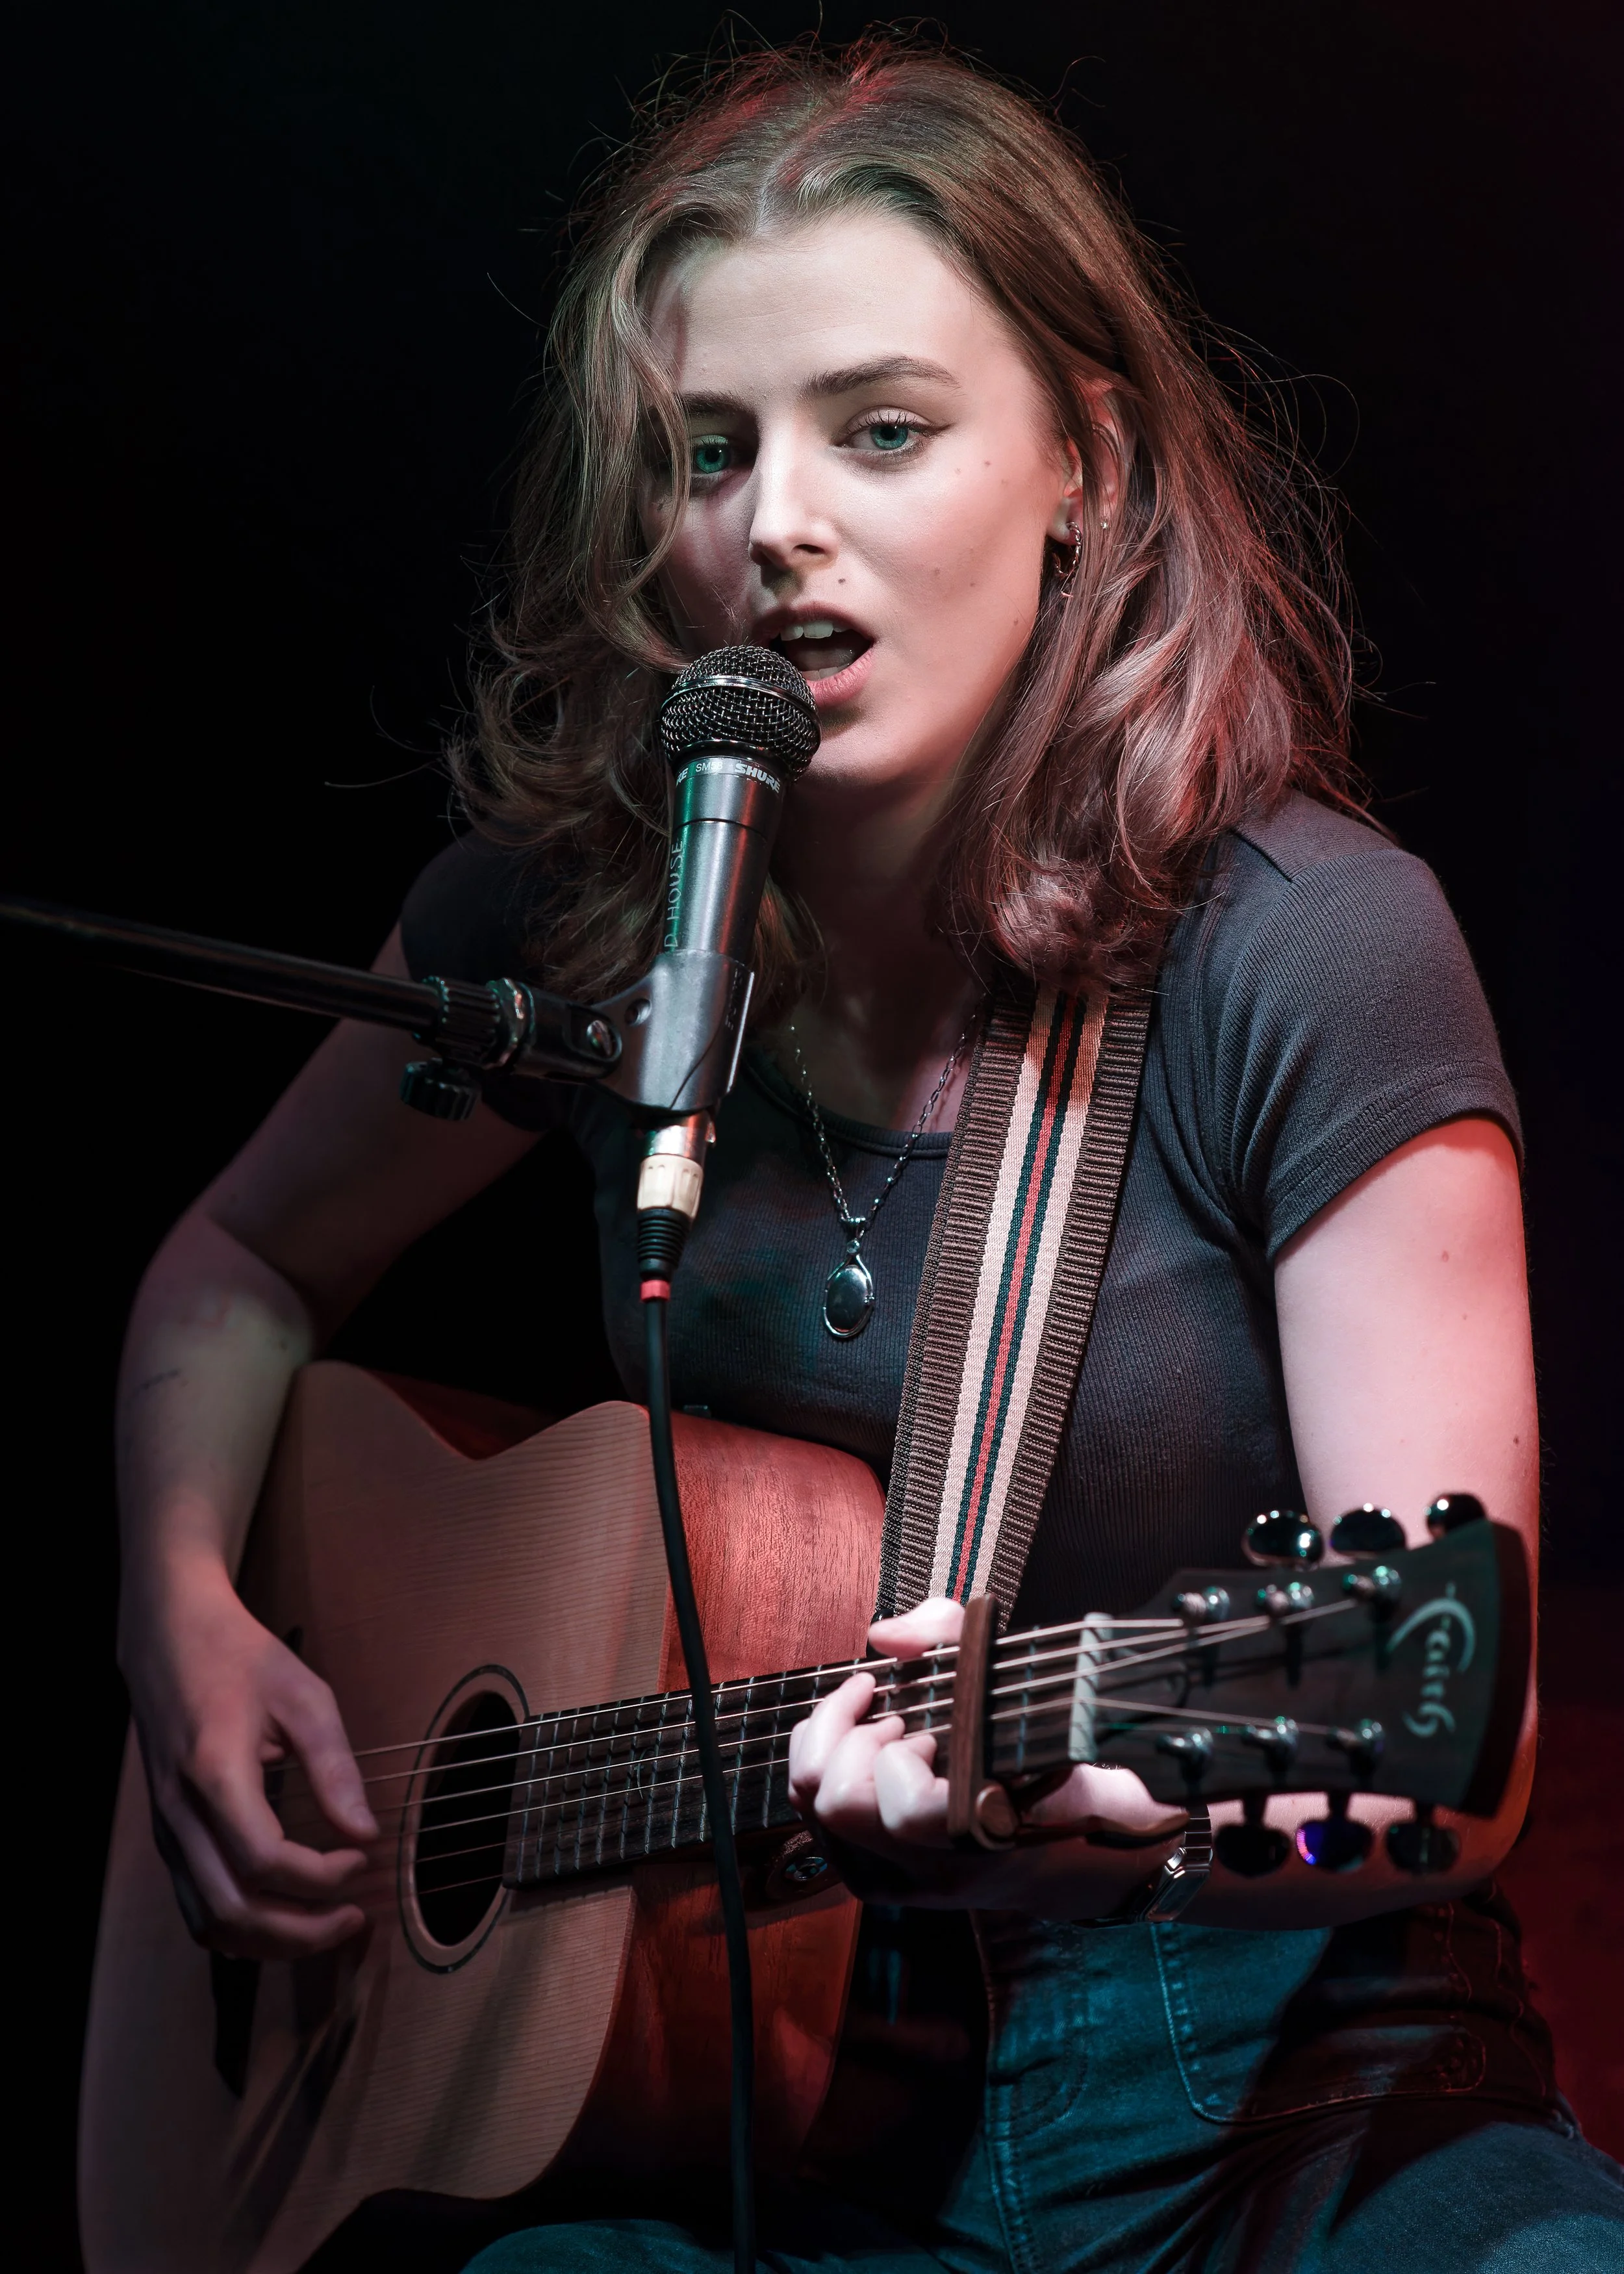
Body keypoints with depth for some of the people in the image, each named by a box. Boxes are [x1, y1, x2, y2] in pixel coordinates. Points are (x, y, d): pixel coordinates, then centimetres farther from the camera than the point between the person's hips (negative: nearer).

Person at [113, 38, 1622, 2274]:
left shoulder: (1307, 955, -14)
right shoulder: (565, 910, -2)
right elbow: (246, 1266, 17)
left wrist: (1111, 1755, -36)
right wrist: (185, 1599, -1)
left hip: (1273, 2081, -1)